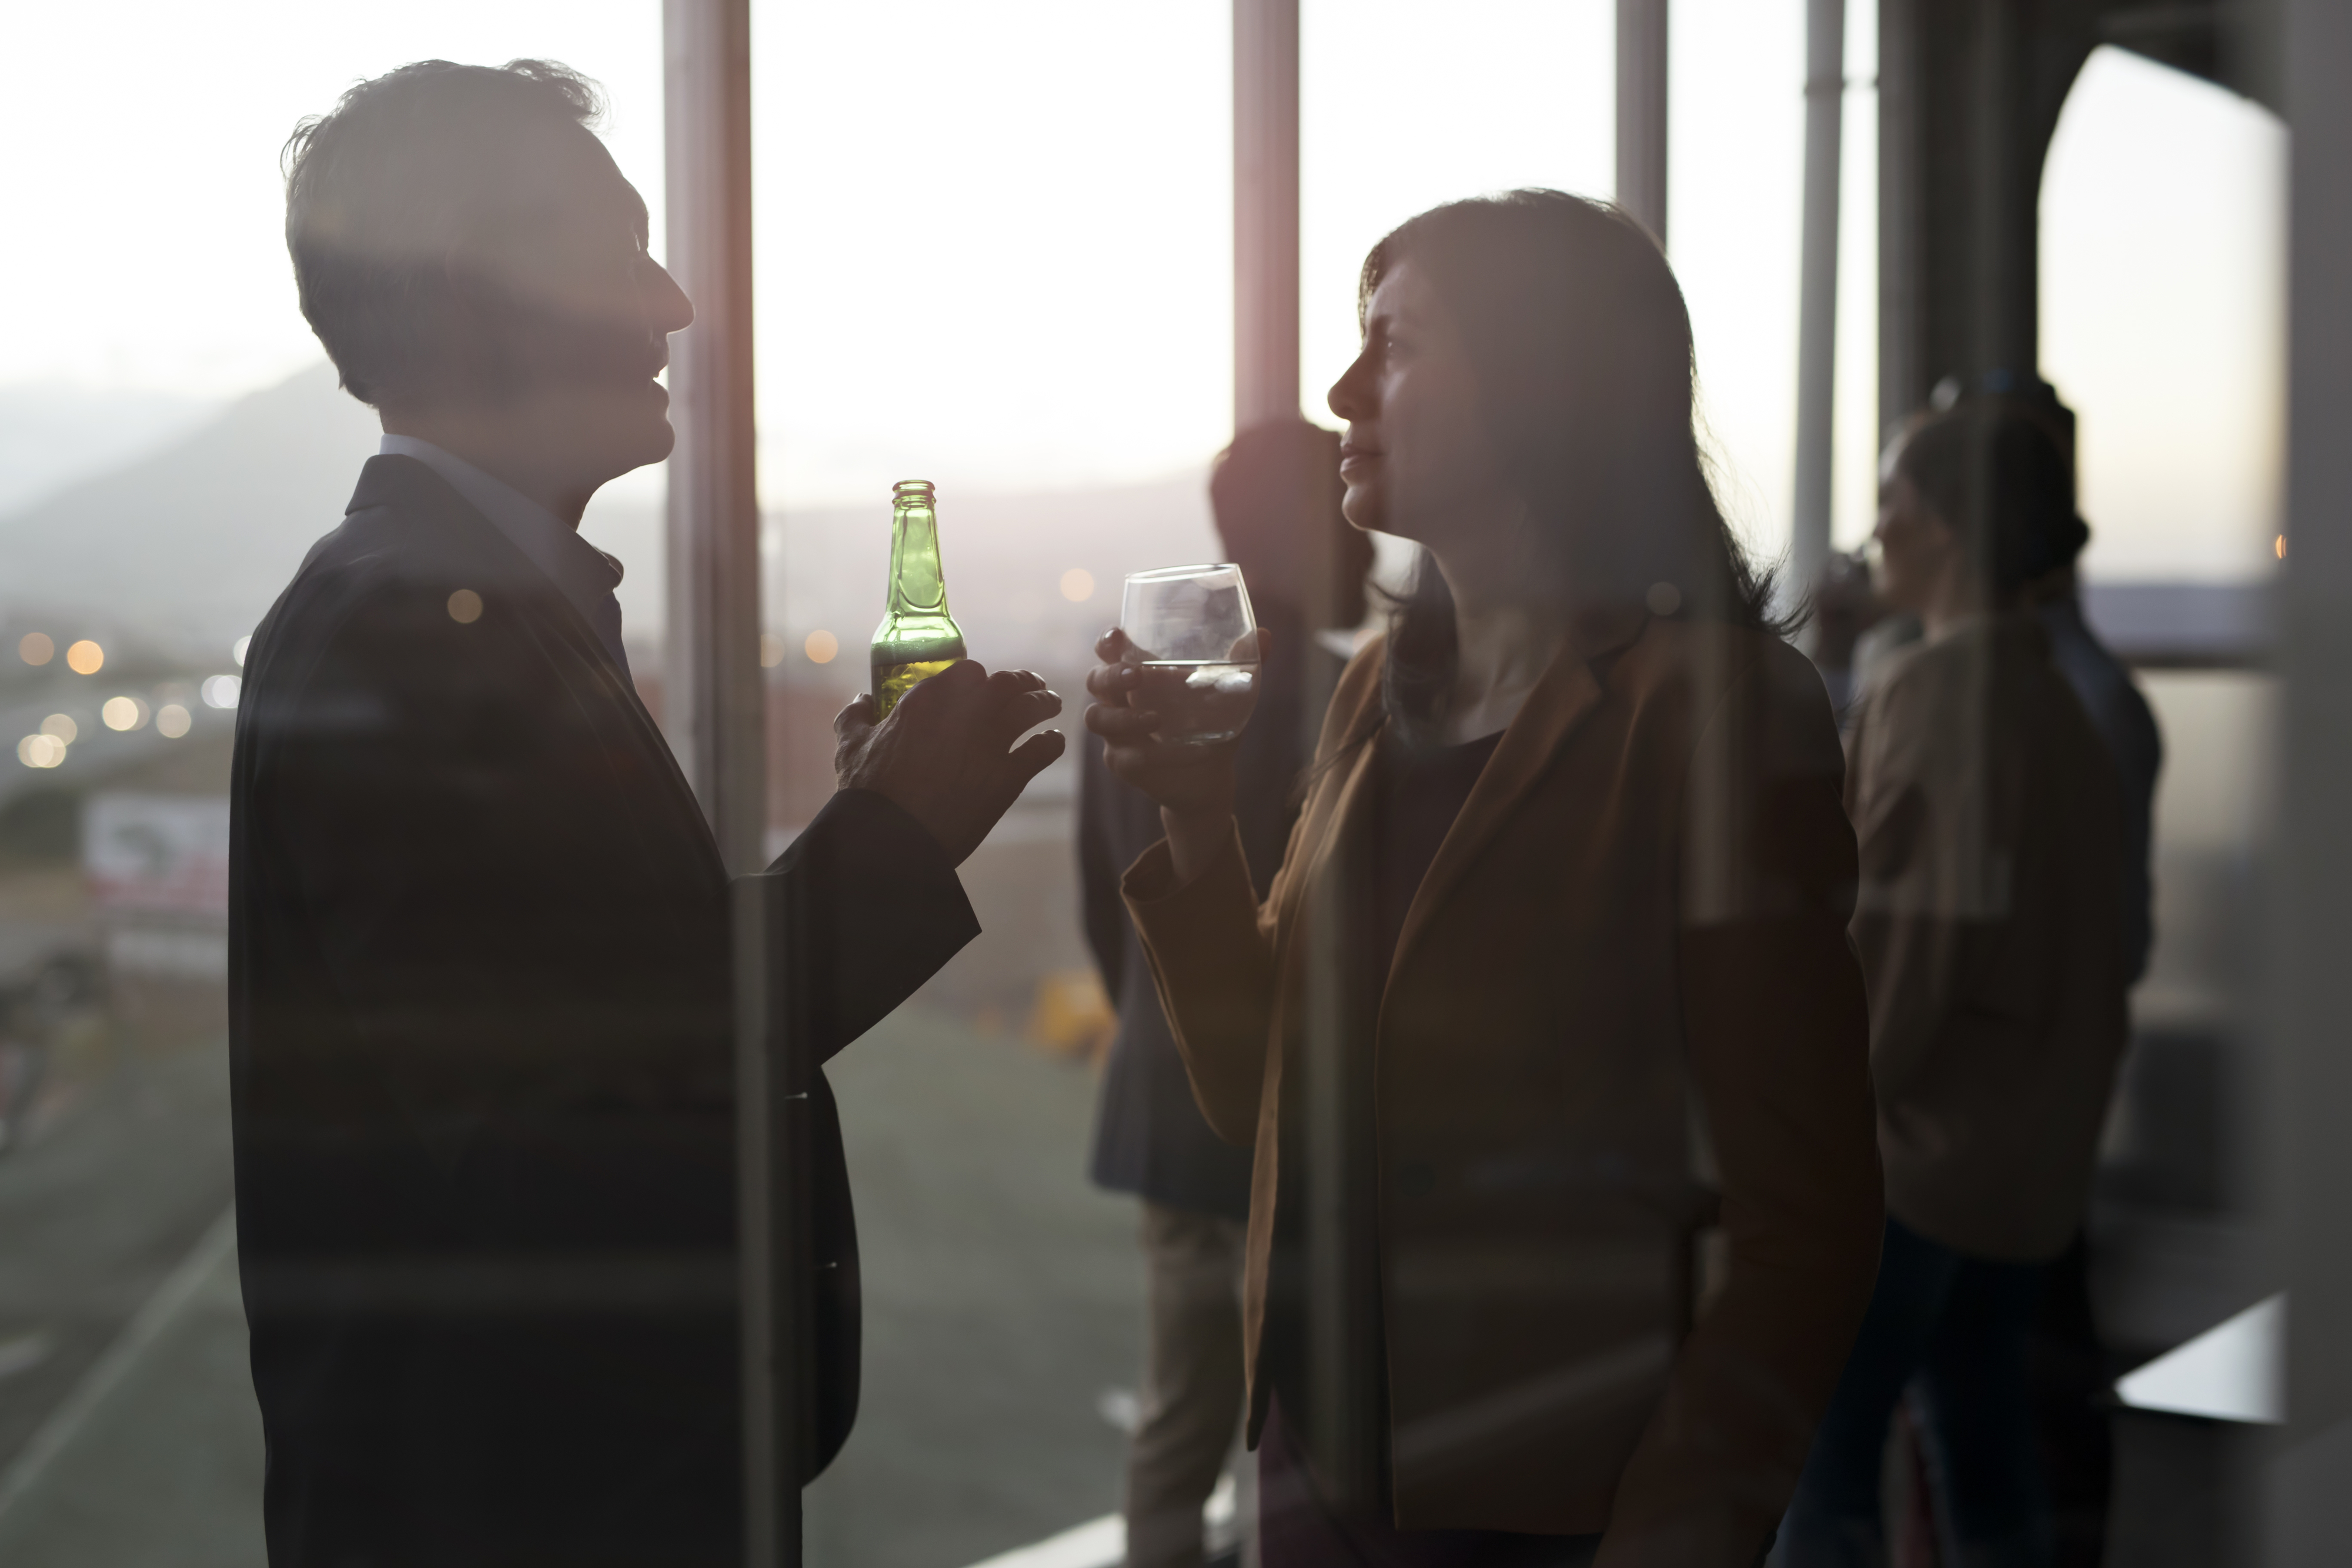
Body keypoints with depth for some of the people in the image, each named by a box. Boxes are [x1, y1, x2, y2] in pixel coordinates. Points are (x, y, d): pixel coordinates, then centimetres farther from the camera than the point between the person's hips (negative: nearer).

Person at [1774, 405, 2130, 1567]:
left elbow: (1900, 926, -17)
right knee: (1980, 1440, 14)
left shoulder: (1932, 688, -14)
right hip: (2034, 1152, 9)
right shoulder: (2055, 696, 11)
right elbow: (2089, 936, 15)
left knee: (1821, 1457, -3)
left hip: (1921, 1139, -9)